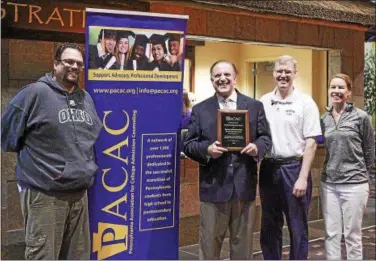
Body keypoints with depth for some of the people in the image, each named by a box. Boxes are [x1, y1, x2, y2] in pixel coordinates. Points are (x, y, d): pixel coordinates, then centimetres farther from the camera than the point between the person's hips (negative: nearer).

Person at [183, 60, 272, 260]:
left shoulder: (255, 106, 7)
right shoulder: (200, 110, 4)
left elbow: (266, 138, 8)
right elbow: (188, 145, 2)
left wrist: (257, 147, -14)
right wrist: (206, 150, -17)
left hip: (244, 186, 1)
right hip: (213, 187, -1)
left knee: (243, 243, 13)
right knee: (209, 243, 9)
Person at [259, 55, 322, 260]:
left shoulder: (305, 103, -5)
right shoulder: (263, 102, 6)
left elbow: (311, 143, -7)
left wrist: (302, 177, -12)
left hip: (294, 168, -4)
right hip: (268, 168, 4)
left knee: (297, 227, 6)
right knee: (269, 226, 14)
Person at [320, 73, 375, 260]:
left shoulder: (361, 117, -6)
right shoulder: (324, 119, 6)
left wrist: (360, 173, 10)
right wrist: (333, 169, 11)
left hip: (354, 184, -4)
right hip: (328, 183, 4)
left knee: (352, 235, 5)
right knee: (331, 234, 9)